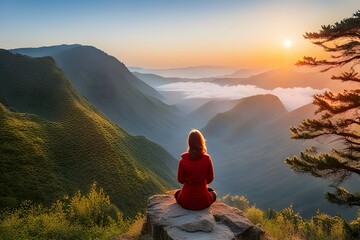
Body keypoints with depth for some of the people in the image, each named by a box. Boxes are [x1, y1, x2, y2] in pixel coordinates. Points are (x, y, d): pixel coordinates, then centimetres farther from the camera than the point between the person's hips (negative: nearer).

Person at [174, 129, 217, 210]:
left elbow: (180, 180, -3)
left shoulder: (183, 161, -16)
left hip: (186, 202, 0)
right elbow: (210, 179, -2)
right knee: (213, 193, 33)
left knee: (177, 193, 34)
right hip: (202, 202, 0)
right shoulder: (207, 159, -14)